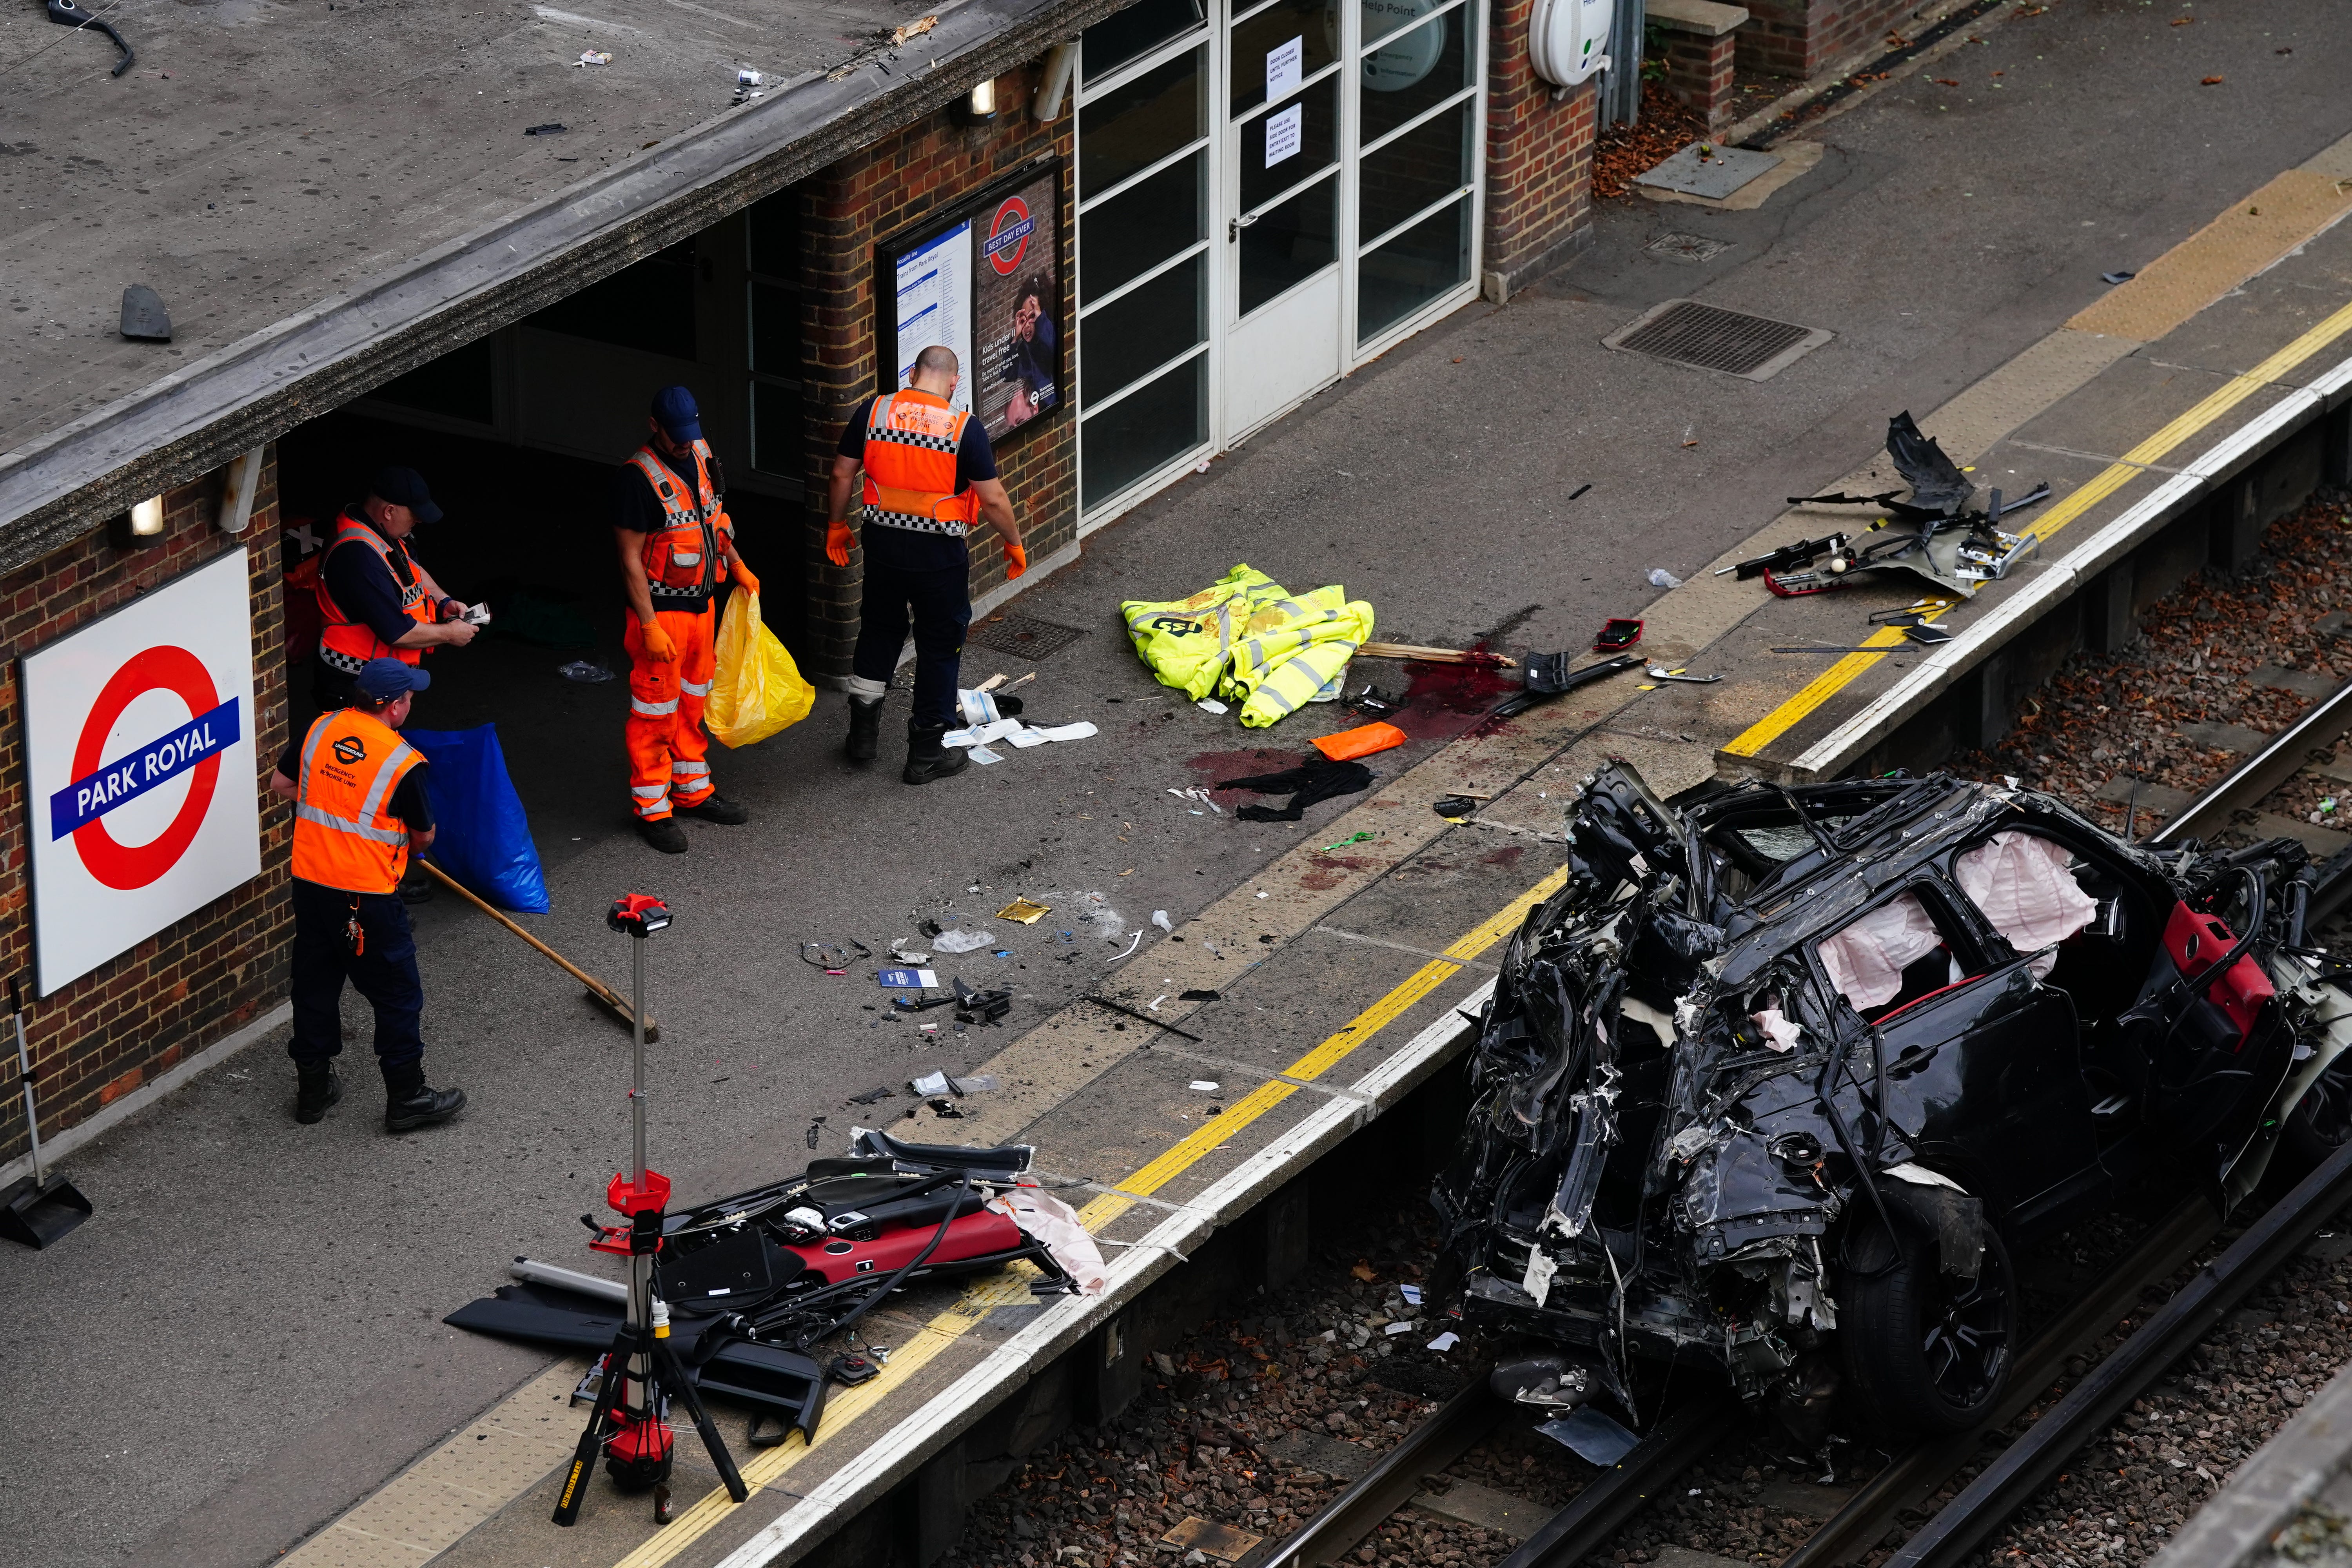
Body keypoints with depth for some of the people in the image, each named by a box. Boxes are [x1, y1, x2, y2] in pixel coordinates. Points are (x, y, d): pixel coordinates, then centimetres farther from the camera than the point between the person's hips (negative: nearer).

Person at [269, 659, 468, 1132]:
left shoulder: (320, 731, -1)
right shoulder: (402, 762, -17)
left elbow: (281, 784, 13)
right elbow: (424, 835, -4)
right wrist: (405, 843, 19)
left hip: (310, 881, 6)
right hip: (366, 896, -6)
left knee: (314, 985, 19)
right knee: (397, 995, 8)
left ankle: (313, 1089, 30)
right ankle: (406, 1098, 15)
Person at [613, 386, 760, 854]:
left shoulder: (701, 457, 4)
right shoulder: (637, 478, -21)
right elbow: (631, 560, -19)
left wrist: (738, 568, 17)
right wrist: (650, 626, -21)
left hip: (701, 604, 8)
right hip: (661, 610, -8)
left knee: (694, 701, 19)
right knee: (655, 711, -1)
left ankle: (694, 790, 32)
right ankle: (652, 809, 8)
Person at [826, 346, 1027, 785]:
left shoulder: (873, 412, -6)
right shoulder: (964, 428, -15)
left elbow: (842, 475, 2)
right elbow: (993, 499, -11)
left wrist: (837, 526, 17)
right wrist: (1014, 544, 4)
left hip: (883, 544, 3)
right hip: (939, 552, -3)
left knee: (879, 631, 24)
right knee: (940, 647, 10)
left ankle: (863, 732, 31)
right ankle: (927, 753, 17)